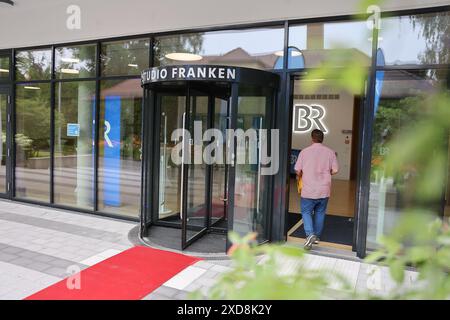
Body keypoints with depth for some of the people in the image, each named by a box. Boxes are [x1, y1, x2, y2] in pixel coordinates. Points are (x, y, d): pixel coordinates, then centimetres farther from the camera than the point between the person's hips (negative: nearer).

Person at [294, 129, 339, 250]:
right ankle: (317, 236, 27)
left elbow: (298, 170, -5)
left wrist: (301, 177, 17)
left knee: (306, 212, 7)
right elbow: (335, 170, -1)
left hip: (308, 190, -2)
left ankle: (310, 234, -13)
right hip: (324, 190, 3)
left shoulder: (304, 151, -6)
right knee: (320, 213, 17)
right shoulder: (330, 152, -1)